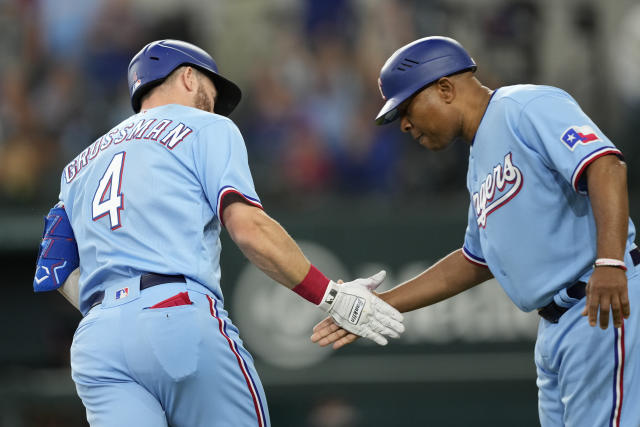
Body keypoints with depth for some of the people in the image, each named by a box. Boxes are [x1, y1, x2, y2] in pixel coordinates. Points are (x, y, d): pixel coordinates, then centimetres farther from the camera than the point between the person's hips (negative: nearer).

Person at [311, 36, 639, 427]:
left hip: (605, 309, -10)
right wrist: (380, 305, 27)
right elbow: (475, 262, 31)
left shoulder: (528, 106, -8)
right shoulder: (480, 164, 22)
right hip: (555, 329, 10)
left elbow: (605, 167, -22)